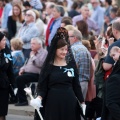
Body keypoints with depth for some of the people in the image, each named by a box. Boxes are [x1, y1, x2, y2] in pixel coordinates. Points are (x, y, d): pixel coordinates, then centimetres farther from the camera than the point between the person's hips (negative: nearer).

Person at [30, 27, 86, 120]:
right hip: (53, 104, -2)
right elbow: (42, 86, -1)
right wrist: (39, 98, -21)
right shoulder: (48, 66, 0)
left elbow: (76, 85, 11)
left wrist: (82, 102, 8)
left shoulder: (71, 64, 7)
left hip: (70, 103, 2)